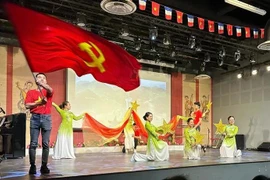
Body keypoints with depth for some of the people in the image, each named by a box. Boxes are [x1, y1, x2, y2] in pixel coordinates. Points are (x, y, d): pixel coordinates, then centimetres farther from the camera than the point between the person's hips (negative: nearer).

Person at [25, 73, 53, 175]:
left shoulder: (48, 92, 12)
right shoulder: (31, 92, 11)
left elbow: (50, 90, -15)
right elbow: (27, 105, 0)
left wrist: (41, 83, -33)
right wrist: (39, 102, -12)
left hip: (46, 118, 1)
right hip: (35, 118, 0)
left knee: (46, 144, 0)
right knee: (33, 143, -3)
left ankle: (44, 166, 5)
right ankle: (32, 166, 2)